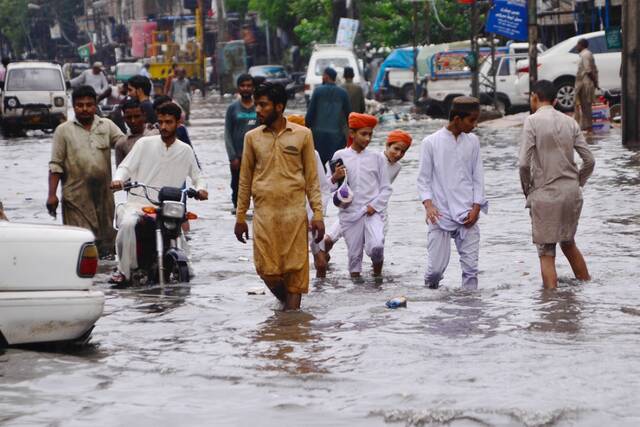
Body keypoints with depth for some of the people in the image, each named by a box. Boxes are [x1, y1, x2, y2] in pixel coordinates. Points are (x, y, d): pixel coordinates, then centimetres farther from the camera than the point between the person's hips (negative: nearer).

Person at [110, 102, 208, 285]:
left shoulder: (185, 150, 12)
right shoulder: (145, 143, 6)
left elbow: (196, 176, 18)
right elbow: (125, 167, 2)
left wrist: (201, 188, -6)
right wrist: (118, 180, -21)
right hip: (138, 202, -2)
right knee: (127, 224, -32)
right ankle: (124, 270, -20)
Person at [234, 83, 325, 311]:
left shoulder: (302, 135, 3)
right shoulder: (252, 137, 8)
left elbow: (312, 178, 5)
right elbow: (245, 180, 12)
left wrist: (317, 214, -2)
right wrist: (240, 217, 10)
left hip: (294, 212, -1)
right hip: (264, 212, 1)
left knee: (295, 268, -3)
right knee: (267, 269, -3)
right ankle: (285, 301, 22)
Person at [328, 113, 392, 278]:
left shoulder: (376, 158, 5)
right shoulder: (340, 156, 4)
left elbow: (386, 188, 7)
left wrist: (374, 205, -7)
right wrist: (335, 178, -14)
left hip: (372, 212, -1)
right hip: (350, 213, 1)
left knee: (376, 246, -21)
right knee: (354, 254, 2)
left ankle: (377, 271, 8)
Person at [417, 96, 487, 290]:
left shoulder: (472, 141, 8)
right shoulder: (431, 142, -1)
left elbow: (478, 177, 10)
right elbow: (423, 179, 1)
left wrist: (476, 208, -1)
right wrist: (428, 205, -14)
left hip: (467, 215, 3)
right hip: (440, 215, -3)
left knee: (471, 267, -3)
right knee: (436, 267, -4)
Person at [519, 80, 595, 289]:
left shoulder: (533, 121, -8)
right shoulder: (569, 122, 7)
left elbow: (524, 163, -14)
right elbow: (589, 160, 4)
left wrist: (527, 190, 1)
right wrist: (577, 184, 16)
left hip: (545, 194, -5)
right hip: (571, 192, 5)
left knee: (546, 252, 1)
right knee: (568, 243, 24)